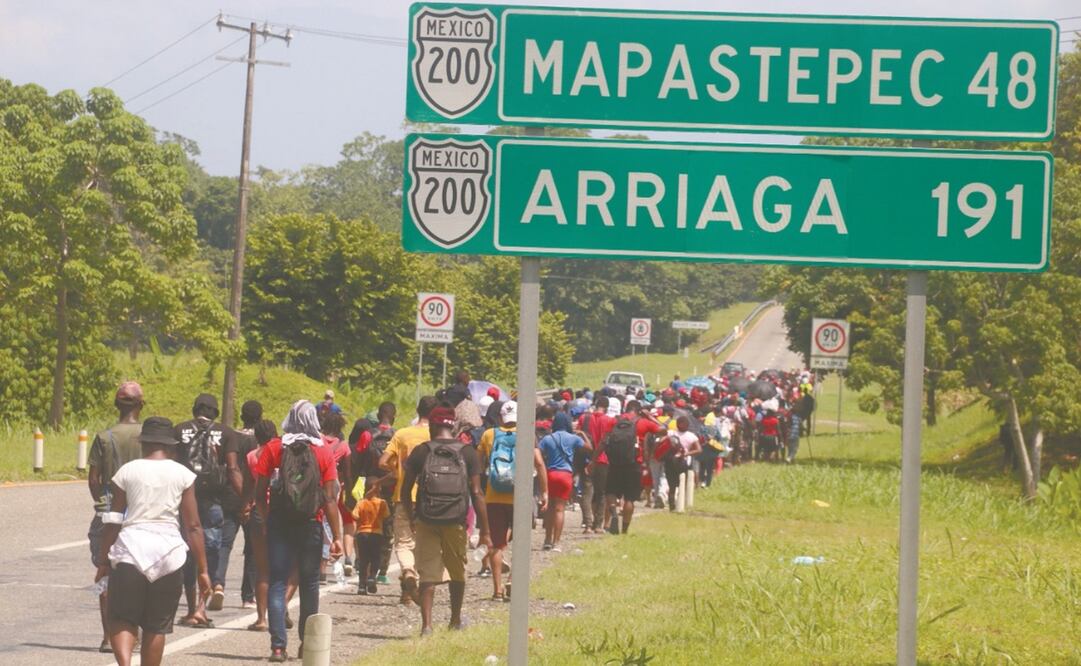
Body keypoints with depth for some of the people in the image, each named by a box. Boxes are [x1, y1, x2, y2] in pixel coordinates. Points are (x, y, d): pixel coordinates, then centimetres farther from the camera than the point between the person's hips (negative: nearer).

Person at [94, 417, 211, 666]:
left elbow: (113, 521, 4)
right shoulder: (182, 475, 3)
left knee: (122, 620, 4)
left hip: (130, 551, -1)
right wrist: (203, 570, 5)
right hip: (168, 552, 1)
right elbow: (193, 526, 1)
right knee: (157, 627, 11)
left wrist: (103, 561, 12)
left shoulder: (127, 472, 3)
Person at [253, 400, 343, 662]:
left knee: (277, 583, 1)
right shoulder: (324, 454, -2)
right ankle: (307, 643, 19)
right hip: (311, 524, 0)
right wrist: (336, 536, -2)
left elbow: (260, 491, -3)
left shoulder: (273, 449, -2)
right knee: (309, 584, 13)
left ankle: (278, 645, -9)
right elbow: (330, 498, -5)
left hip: (279, 523, 0)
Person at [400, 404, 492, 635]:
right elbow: (476, 493, -3)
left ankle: (426, 624, -10)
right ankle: (455, 620, 32)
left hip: (426, 521, -1)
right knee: (457, 572, 19)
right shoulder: (467, 453, -1)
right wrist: (485, 531, 1)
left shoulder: (421, 452, -1)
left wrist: (412, 517, 18)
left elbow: (406, 491, 1)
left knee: (428, 574, 2)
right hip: (456, 523, 1)